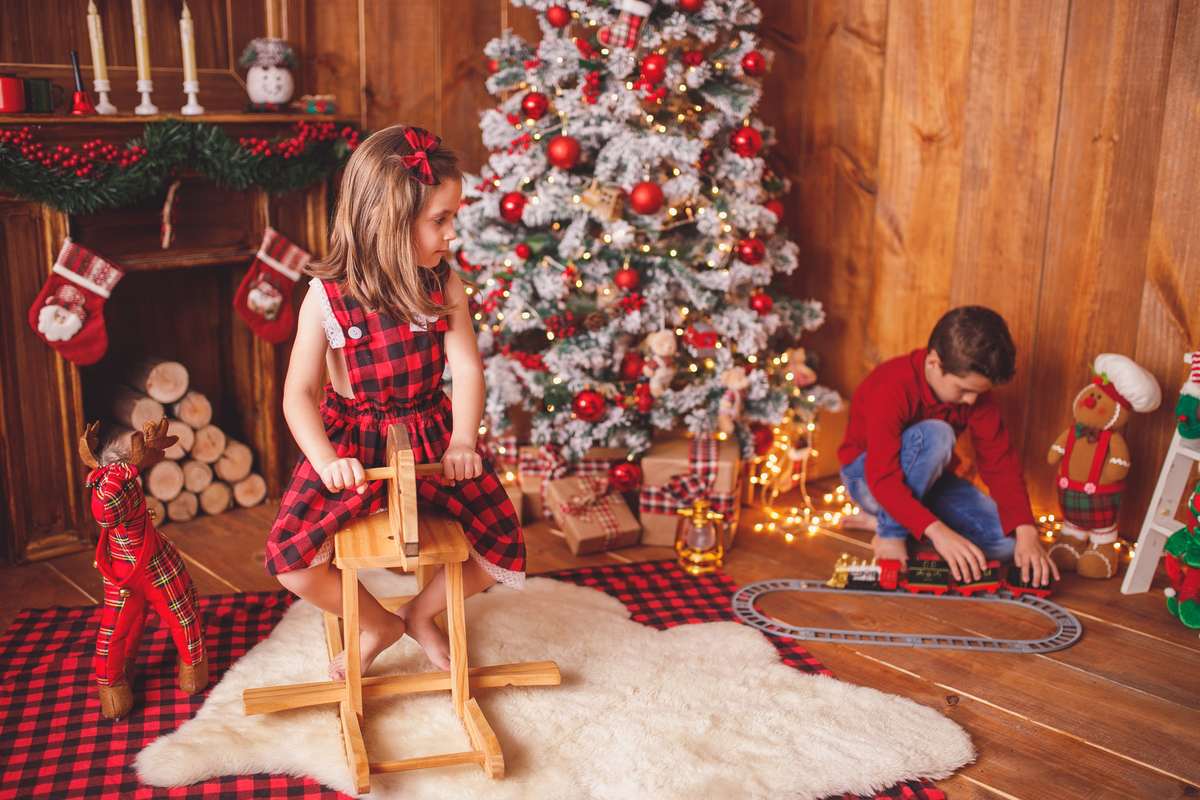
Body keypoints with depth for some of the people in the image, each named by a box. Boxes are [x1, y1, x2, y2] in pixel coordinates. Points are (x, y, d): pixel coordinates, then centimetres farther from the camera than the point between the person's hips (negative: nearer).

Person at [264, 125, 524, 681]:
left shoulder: (444, 287, -5)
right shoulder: (326, 297, -14)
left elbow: (466, 367, -11)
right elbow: (300, 392, -14)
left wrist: (462, 442, -25)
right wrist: (326, 460, -30)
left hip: (429, 433, 2)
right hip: (351, 442, -2)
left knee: (503, 544, -7)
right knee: (289, 558, -17)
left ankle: (422, 612, 23)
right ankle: (378, 624, 12)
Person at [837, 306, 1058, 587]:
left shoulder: (976, 390, -13)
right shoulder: (893, 388, -32)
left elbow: (1000, 463, -12)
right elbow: (883, 479, -37)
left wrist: (1026, 532, -26)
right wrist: (938, 531, -47)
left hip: (926, 479, 6)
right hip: (868, 477, -6)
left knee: (1006, 541, -14)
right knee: (934, 435, -36)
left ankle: (891, 518, 3)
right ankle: (890, 532, -16)